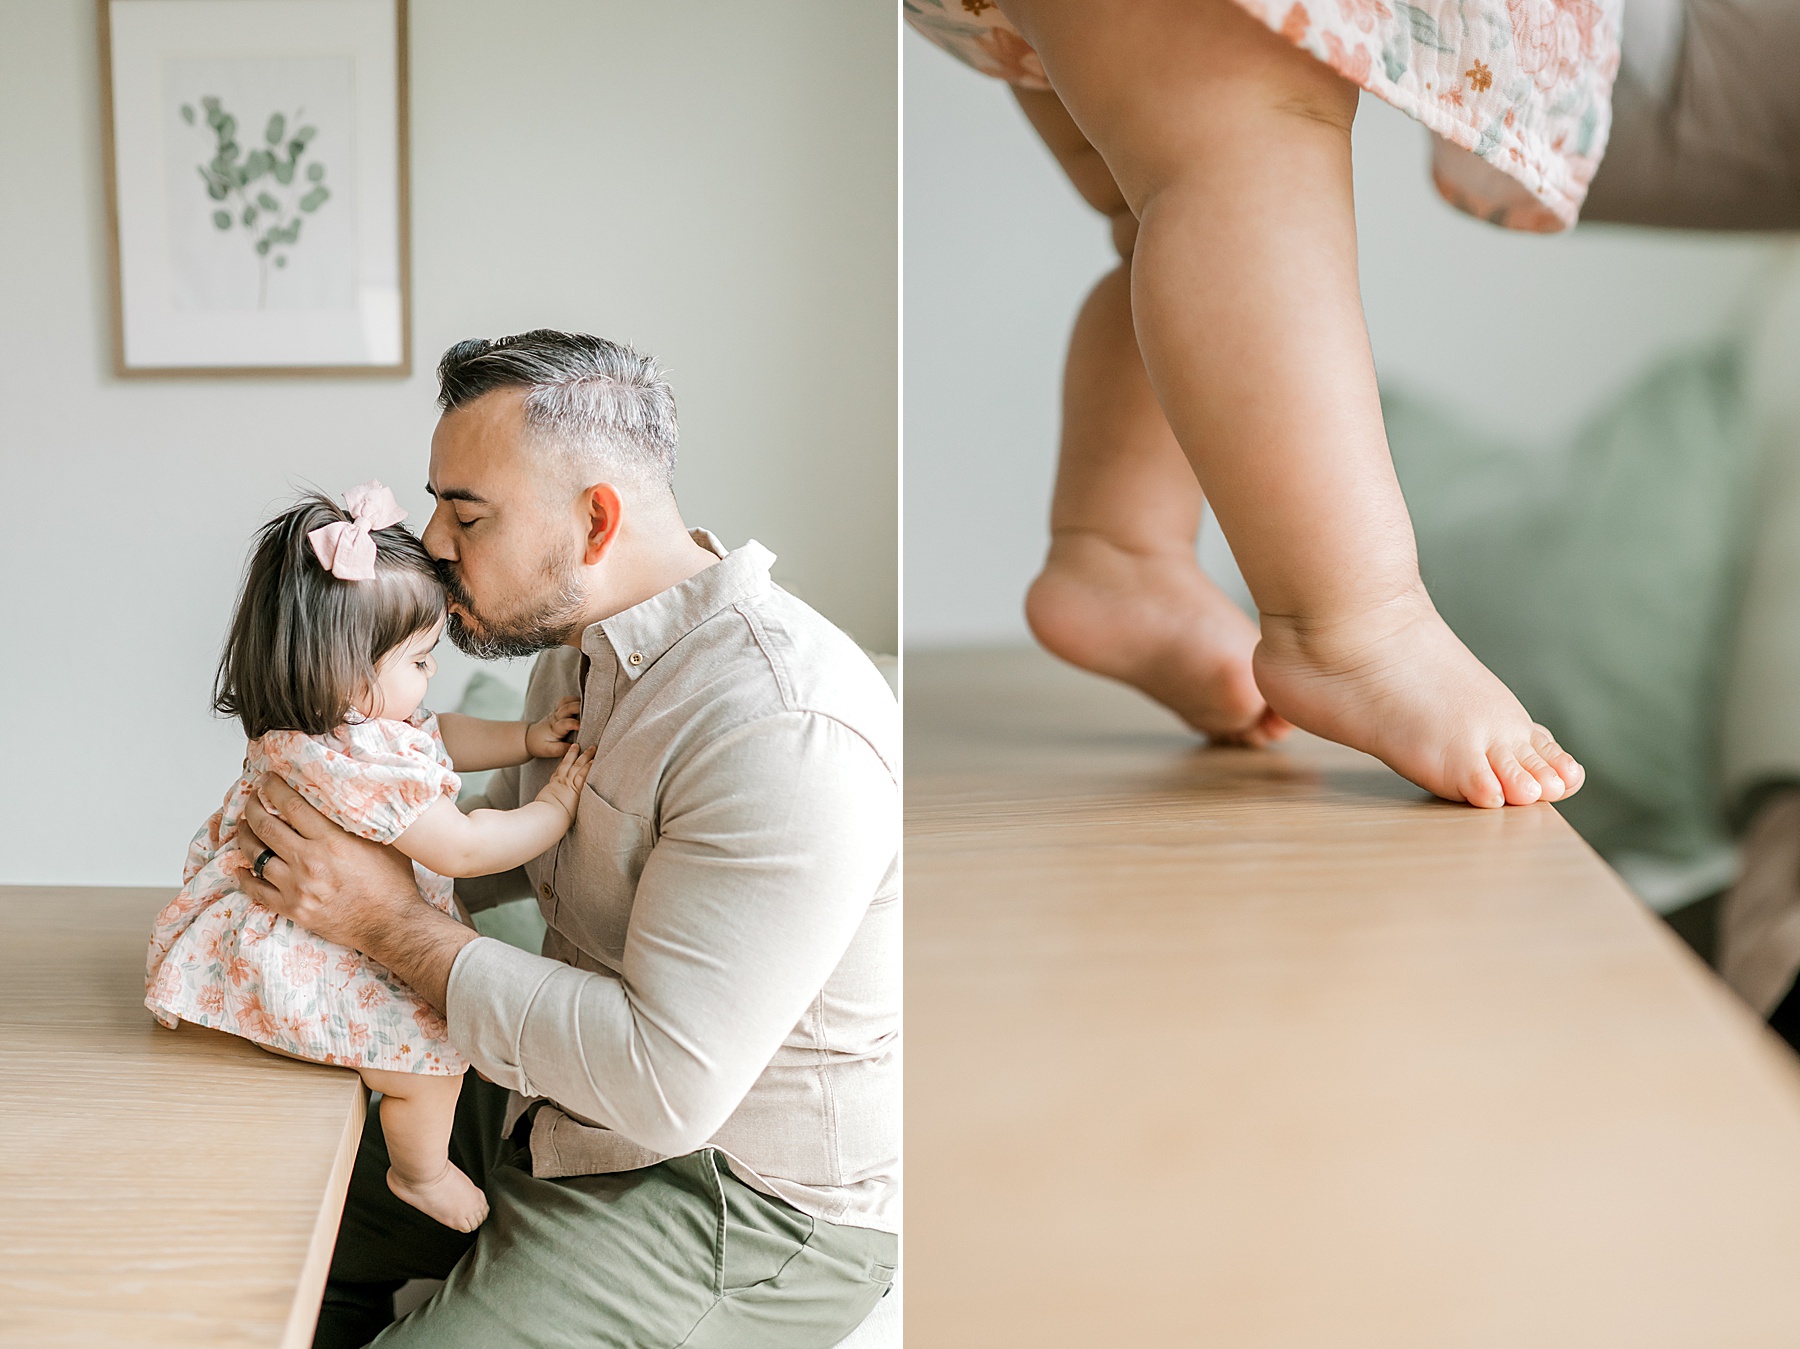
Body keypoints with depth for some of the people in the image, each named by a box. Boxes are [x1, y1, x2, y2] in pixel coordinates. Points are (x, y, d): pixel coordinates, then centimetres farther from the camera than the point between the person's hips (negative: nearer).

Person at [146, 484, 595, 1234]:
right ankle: (422, 1174, 13)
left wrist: (527, 739, 7)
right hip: (286, 960, -11)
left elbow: (436, 737, 19)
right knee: (432, 1040, -13)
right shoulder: (350, 765, -34)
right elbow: (461, 849, -27)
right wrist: (554, 810, -14)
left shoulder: (353, 719, -2)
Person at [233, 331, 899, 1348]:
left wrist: (393, 923, -25)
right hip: (563, 1108, 9)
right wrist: (345, 851, 2)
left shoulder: (787, 732, -30)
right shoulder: (583, 645, 3)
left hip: (743, 1203, -9)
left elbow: (666, 1083, -32)